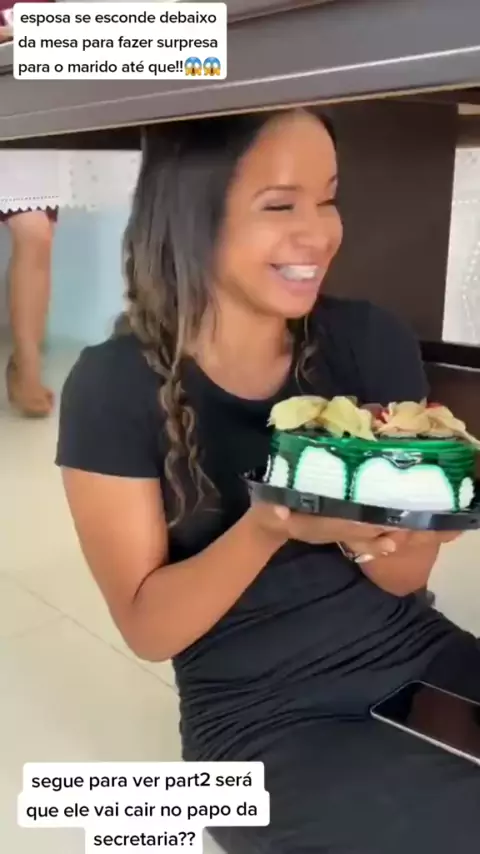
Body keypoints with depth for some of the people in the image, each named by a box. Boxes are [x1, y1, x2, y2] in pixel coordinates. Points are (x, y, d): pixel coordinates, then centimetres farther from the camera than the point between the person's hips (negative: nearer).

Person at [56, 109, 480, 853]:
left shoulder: (373, 343, -5)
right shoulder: (115, 388, -14)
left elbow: (407, 575, -1)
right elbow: (149, 628, -12)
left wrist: (368, 530, -24)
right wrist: (269, 527, -29)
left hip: (416, 659, 4)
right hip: (259, 722, -3)